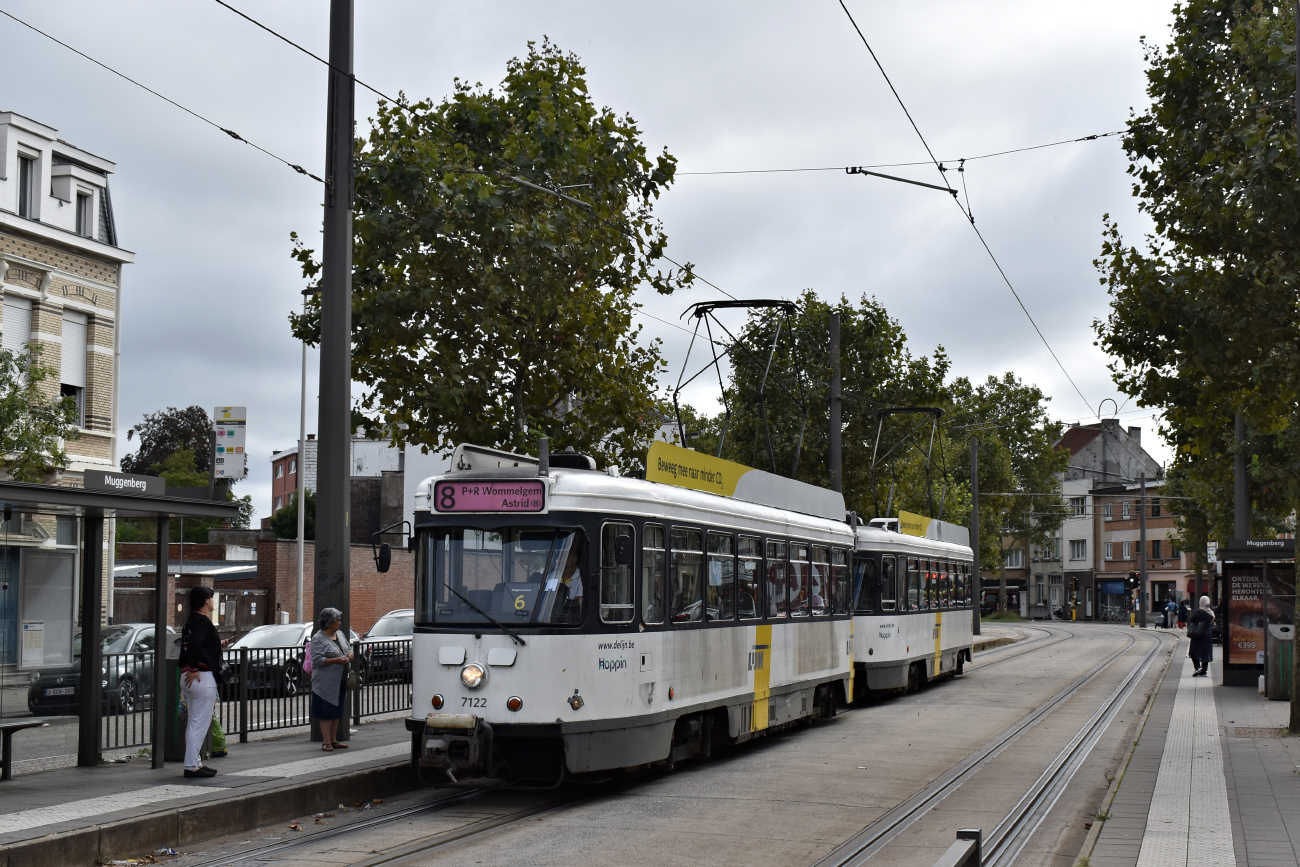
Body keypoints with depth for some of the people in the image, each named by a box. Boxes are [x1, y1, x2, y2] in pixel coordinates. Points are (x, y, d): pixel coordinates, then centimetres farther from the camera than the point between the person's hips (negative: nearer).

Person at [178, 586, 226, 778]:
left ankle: (194, 762, 22)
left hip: (189, 677, 10)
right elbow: (194, 645, -28)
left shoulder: (192, 621, 15)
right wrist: (194, 669, -20)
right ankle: (192, 766, -6)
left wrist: (217, 643, 32)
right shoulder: (203, 621, -14)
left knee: (194, 723, 16)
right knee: (200, 724, -7)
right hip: (203, 677, -10)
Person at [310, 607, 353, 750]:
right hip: (326, 683, -8)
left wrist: (350, 654, 1)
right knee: (326, 712, -3)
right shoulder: (318, 639, -11)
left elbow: (348, 649, 24)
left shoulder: (340, 635, 12)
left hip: (340, 682, 8)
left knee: (336, 712, 13)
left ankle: (334, 740, 21)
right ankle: (326, 742, 0)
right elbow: (317, 660, -18)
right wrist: (337, 660, -22)